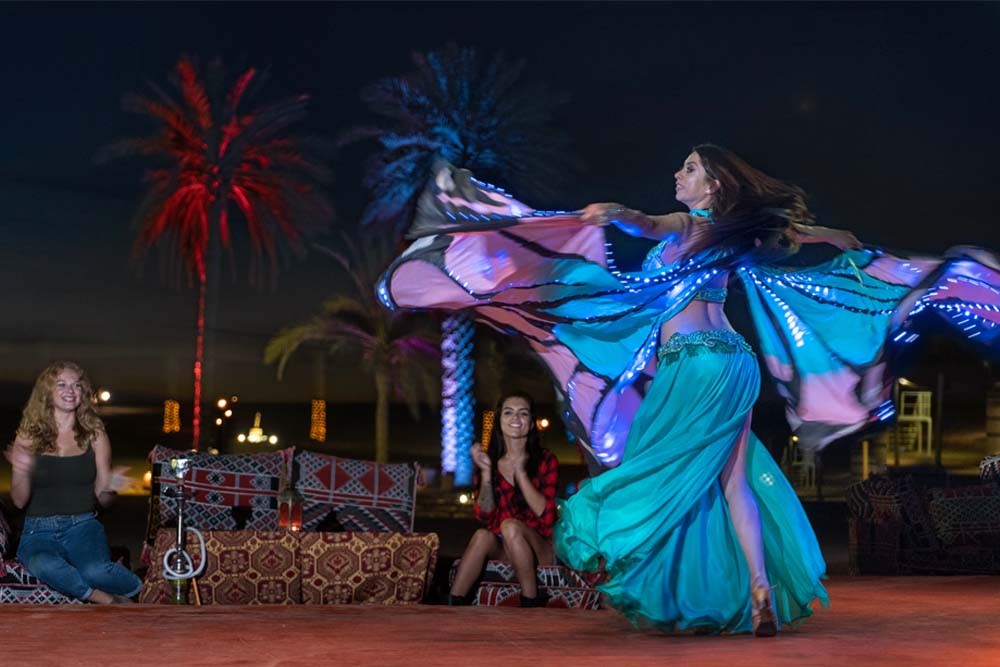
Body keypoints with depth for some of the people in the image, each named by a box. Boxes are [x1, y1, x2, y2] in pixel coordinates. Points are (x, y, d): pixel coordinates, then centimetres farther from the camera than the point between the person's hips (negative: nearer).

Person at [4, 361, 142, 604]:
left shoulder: (95, 435, 8)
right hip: (39, 531, 0)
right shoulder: (29, 436, 6)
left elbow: (103, 500, 9)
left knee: (95, 570, -34)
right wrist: (23, 473, -19)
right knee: (46, 566, -37)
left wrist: (109, 487, -14)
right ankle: (109, 600, -18)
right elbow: (19, 501, 1)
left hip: (83, 525, 0)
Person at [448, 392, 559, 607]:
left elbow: (546, 514, -13)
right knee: (483, 535, -30)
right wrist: (486, 471, -14)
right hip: (501, 550, 2)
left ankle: (531, 603, -22)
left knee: (510, 525, -31)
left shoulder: (545, 461, -2)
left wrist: (520, 472, -18)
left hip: (540, 550, -2)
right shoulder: (489, 460, 4)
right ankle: (452, 606, -30)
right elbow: (485, 516, -4)